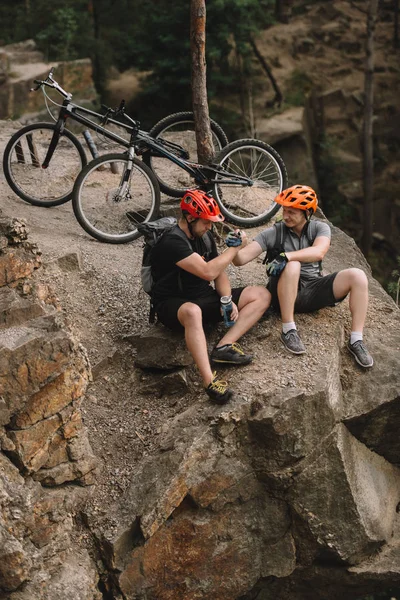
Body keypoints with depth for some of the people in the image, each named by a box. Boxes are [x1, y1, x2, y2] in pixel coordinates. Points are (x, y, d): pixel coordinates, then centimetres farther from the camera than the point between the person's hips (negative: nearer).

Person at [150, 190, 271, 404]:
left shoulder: (205, 237, 8)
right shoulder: (172, 242, -20)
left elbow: (219, 273, 12)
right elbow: (207, 272, -29)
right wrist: (235, 247, -17)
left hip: (204, 298, 9)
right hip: (174, 305, -9)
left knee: (262, 295, -3)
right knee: (192, 311, -46)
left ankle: (224, 346, -24)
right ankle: (210, 381, -52)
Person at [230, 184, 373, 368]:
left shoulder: (320, 228, 1)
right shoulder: (273, 233, -3)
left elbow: (318, 252, -22)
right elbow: (240, 259, -9)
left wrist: (286, 256, -36)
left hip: (312, 292, 2)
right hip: (285, 294, -2)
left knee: (357, 276, -20)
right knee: (292, 266, -35)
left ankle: (356, 341, -16)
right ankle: (288, 331, -26)